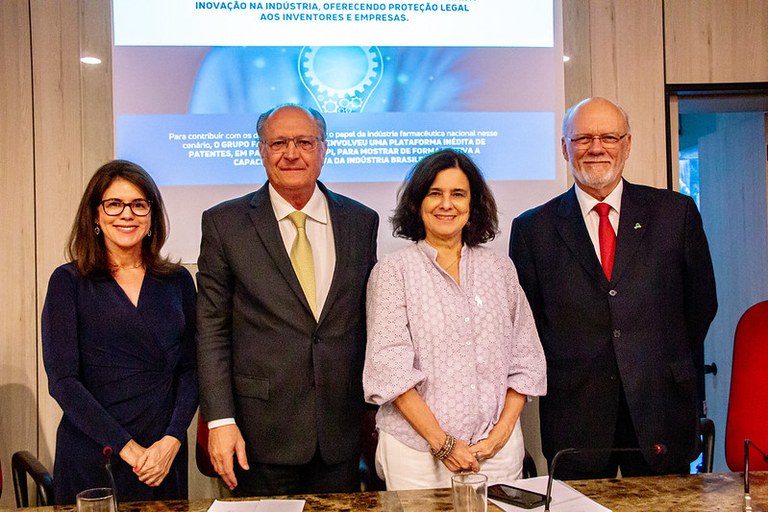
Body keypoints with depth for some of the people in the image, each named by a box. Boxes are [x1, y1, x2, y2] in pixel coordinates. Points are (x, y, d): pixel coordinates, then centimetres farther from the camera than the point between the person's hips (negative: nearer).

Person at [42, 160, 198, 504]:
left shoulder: (177, 281, 6)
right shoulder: (69, 282, -2)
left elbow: (189, 369, 4)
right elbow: (61, 379, -8)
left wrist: (172, 440, -11)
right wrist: (126, 447, -14)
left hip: (165, 457, 3)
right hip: (90, 458, -2)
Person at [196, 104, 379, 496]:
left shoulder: (362, 222, 5)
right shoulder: (225, 224, -1)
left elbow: (370, 320, 9)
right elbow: (211, 330, -2)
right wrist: (220, 420, -8)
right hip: (263, 432, -2)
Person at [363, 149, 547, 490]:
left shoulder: (500, 268, 8)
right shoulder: (393, 270, -2)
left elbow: (526, 359, 7)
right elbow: (389, 367, -9)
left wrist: (503, 430, -5)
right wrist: (442, 442, -14)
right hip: (418, 451, -2)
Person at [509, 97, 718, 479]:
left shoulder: (676, 212, 4)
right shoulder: (533, 228, 2)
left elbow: (702, 302, 10)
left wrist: (675, 368, 8)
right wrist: (557, 373, 2)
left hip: (661, 409, 1)